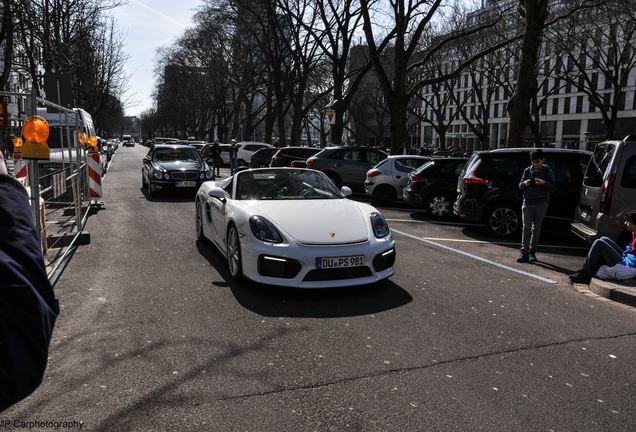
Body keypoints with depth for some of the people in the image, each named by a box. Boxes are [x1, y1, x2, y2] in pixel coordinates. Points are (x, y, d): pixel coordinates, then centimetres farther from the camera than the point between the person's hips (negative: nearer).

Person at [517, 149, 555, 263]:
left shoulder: (548, 171, 4)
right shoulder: (527, 170, 8)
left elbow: (552, 187, -1)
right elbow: (520, 185, 8)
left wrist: (544, 183, -20)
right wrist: (525, 183, -15)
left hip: (541, 203, 0)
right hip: (528, 202, 1)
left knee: (536, 227, 5)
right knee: (526, 227, -5)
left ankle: (532, 251, 11)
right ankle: (524, 251, -5)